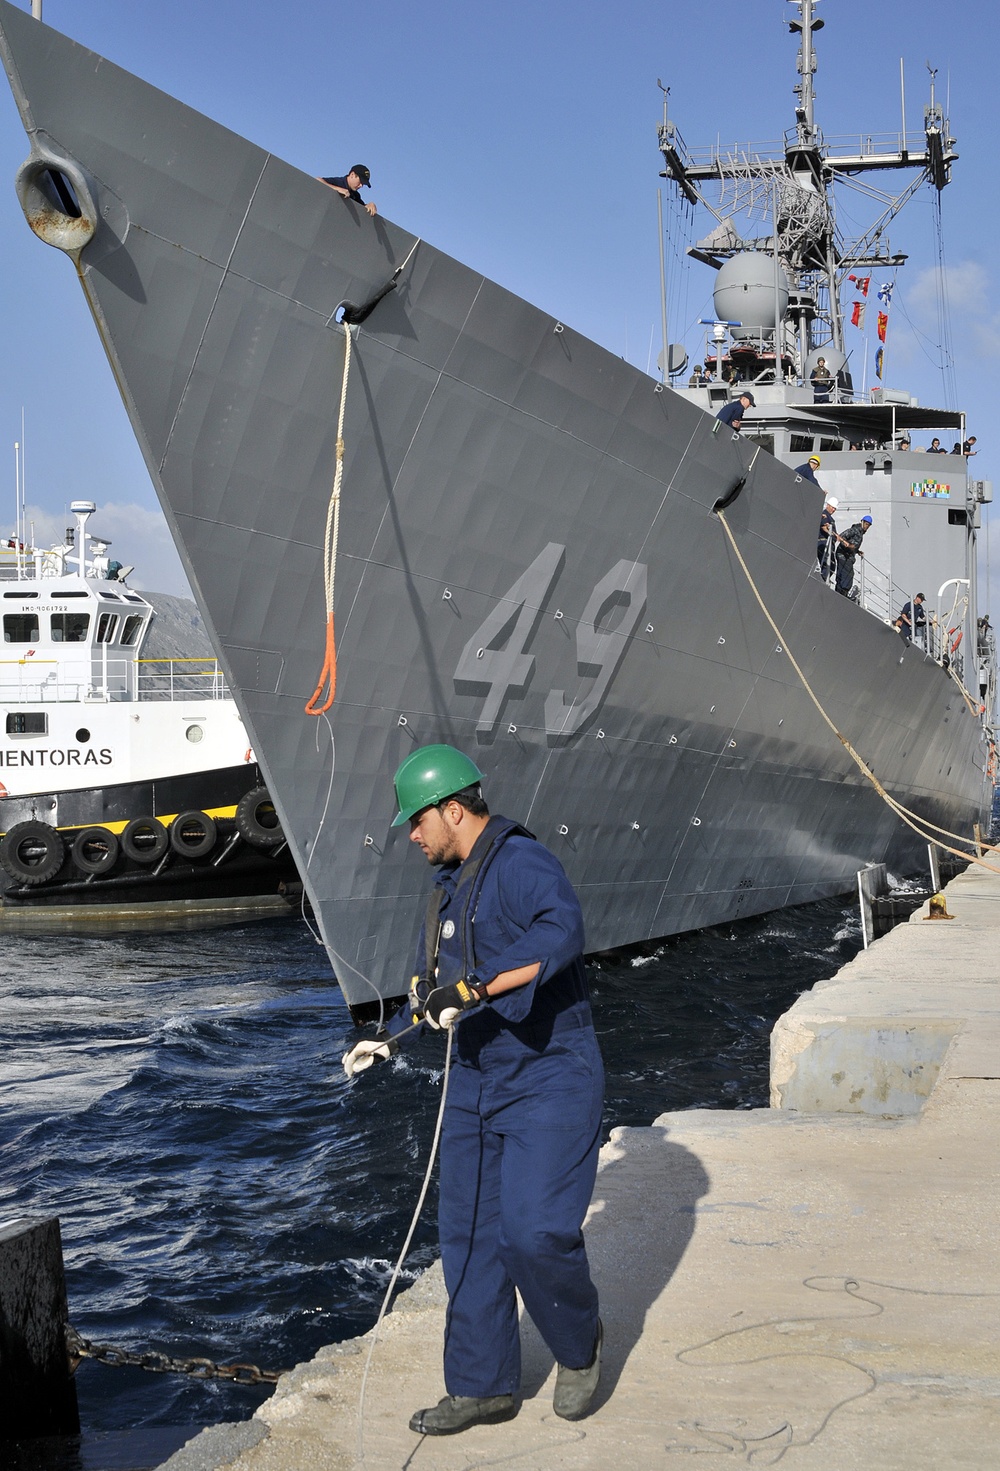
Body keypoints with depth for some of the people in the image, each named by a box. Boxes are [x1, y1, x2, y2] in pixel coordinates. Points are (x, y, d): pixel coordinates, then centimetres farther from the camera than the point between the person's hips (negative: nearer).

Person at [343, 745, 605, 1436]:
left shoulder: (522, 864, -16)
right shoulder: (452, 884, 15)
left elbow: (562, 932, -37)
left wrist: (472, 988, -41)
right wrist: (392, 1038, 27)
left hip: (549, 1082, -9)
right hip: (477, 1082, 9)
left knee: (534, 1232, -16)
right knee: (470, 1236, 9)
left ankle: (580, 1342, 13)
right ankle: (482, 1387, 20)